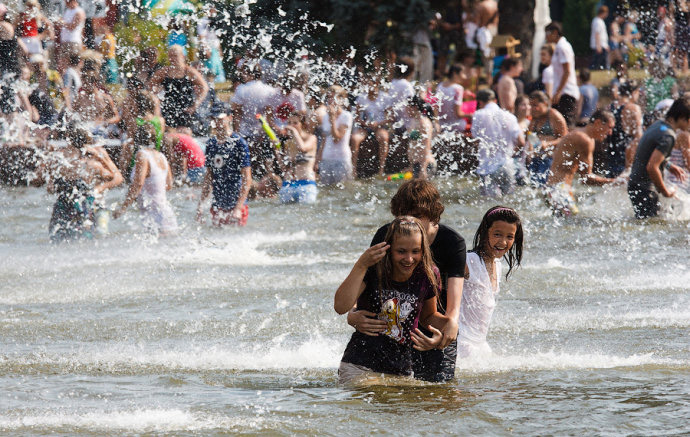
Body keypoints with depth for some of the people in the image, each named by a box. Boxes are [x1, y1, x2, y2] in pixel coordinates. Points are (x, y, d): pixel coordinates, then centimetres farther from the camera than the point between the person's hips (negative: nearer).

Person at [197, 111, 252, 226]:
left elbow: (247, 179, -12)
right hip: (217, 207, 6)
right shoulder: (211, 144, 9)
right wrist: (201, 203, 10)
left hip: (235, 207, -6)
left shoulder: (239, 143, -9)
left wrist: (238, 208, -19)